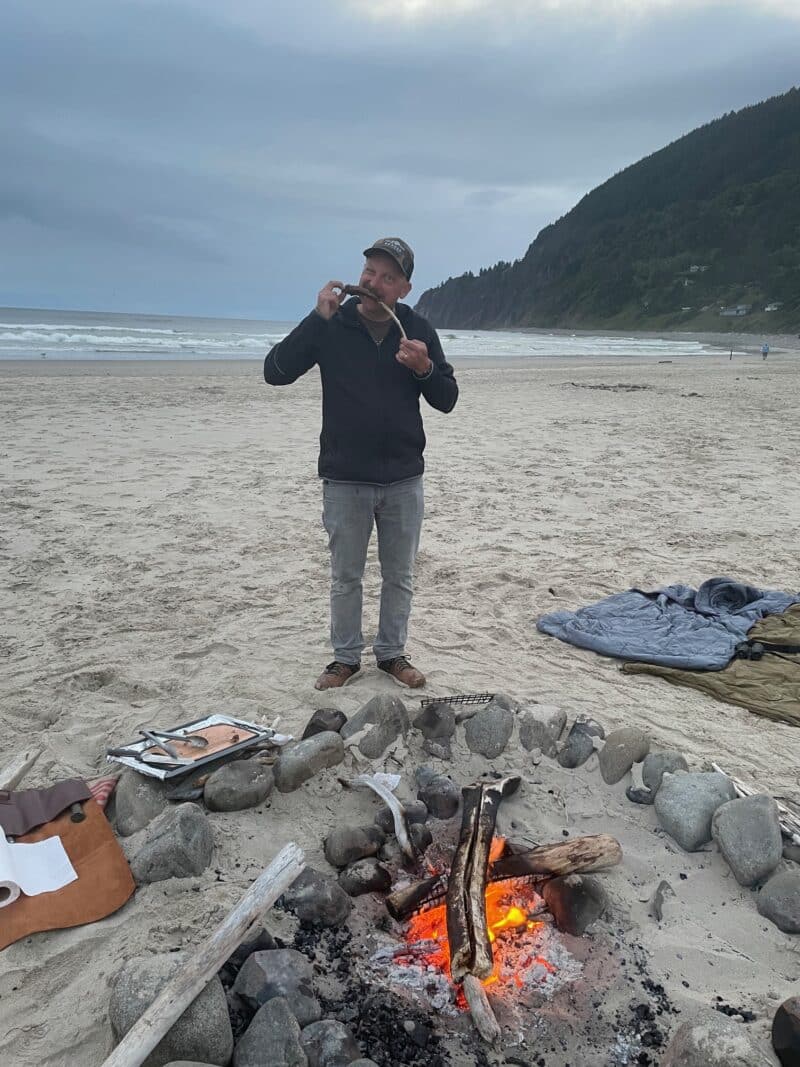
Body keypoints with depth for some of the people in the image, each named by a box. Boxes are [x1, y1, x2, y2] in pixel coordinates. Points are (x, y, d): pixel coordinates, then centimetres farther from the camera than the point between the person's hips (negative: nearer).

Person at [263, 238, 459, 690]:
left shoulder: (417, 330, 2)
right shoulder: (330, 326, -3)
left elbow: (447, 399, 3)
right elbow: (275, 372, -11)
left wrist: (425, 368, -18)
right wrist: (318, 318, -19)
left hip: (404, 478, 2)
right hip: (344, 479, -1)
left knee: (400, 575, 12)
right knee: (346, 577, 10)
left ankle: (393, 653, 29)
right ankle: (346, 657, 26)